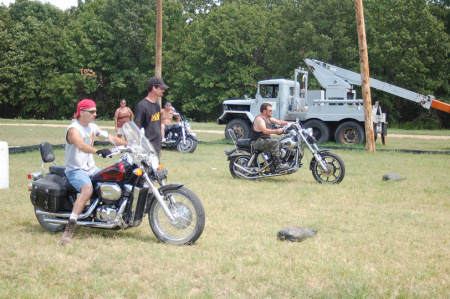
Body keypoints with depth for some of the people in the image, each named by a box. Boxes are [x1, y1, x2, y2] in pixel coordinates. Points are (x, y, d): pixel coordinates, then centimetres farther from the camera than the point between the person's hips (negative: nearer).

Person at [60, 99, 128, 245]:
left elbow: (110, 137, 11)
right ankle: (70, 227, -38)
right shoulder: (74, 129, -16)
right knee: (87, 189, -35)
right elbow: (81, 145, -35)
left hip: (91, 168, 8)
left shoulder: (92, 127, 11)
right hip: (76, 170, -8)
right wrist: (99, 151, -52)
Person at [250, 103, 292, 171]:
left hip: (265, 140, 10)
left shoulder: (268, 118, 14)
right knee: (274, 142, -30)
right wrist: (276, 131, -40)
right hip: (257, 142, -10)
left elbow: (279, 122, 17)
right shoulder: (259, 119, -17)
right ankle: (278, 165, -32)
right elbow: (265, 131, -33)